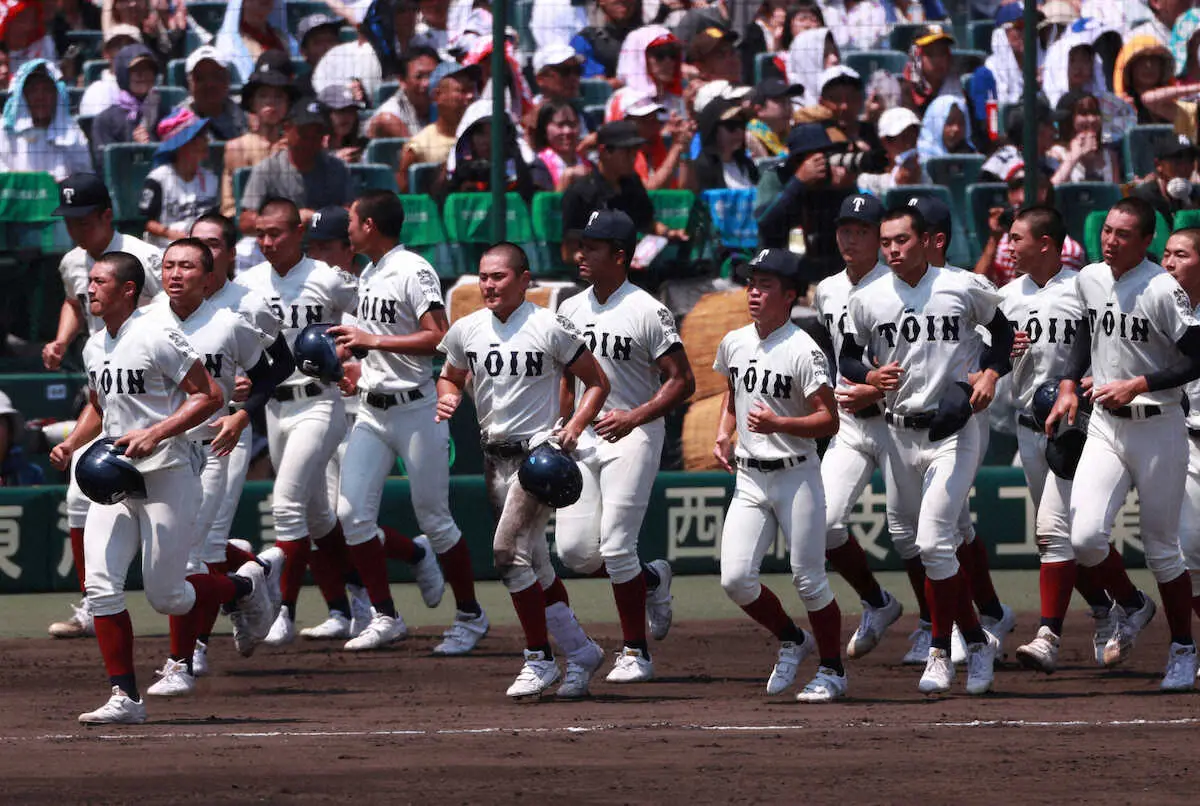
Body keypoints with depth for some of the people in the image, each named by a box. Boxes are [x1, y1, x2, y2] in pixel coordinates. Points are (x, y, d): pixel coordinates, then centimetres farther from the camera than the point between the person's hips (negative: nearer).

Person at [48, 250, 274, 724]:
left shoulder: (157, 338, -13)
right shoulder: (94, 348, 12)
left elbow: (208, 396, -14)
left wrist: (154, 435, -23)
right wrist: (71, 444, 9)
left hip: (166, 476, -7)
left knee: (166, 596, -3)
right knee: (101, 586, -8)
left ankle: (246, 585, 26)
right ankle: (125, 698, -5)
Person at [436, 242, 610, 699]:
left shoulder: (550, 329, -9)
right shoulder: (466, 331, 6)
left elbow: (597, 383, -1)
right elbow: (451, 377, 23)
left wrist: (574, 428, -15)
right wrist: (449, 397, -1)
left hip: (540, 450, -6)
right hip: (495, 455, 6)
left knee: (508, 551, -17)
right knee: (534, 565, 9)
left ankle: (539, 660, -9)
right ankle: (579, 650, 23)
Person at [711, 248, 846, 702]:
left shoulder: (802, 351, -13)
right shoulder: (734, 344, 8)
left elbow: (829, 420, -15)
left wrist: (779, 424, -27)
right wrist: (723, 435, 11)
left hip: (795, 477, -6)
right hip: (749, 479, 6)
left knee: (808, 580, -1)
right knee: (735, 578, -5)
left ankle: (832, 670, 17)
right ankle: (791, 641, 20)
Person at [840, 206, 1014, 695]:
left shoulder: (962, 289, -3)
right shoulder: (867, 300, 3)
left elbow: (1003, 329, 13)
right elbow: (847, 359, 11)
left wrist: (992, 374, -4)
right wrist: (870, 376, -11)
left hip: (953, 433, -4)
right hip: (898, 434, 4)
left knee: (933, 543, -15)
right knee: (907, 542, 7)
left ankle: (940, 653, -1)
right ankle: (976, 640, 23)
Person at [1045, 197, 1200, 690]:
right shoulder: (1089, 280, 5)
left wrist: (1138, 385, -21)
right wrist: (1069, 384, 15)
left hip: (1157, 429, -5)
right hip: (1104, 426, 5)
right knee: (1086, 537, -12)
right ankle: (1130, 607, 18)